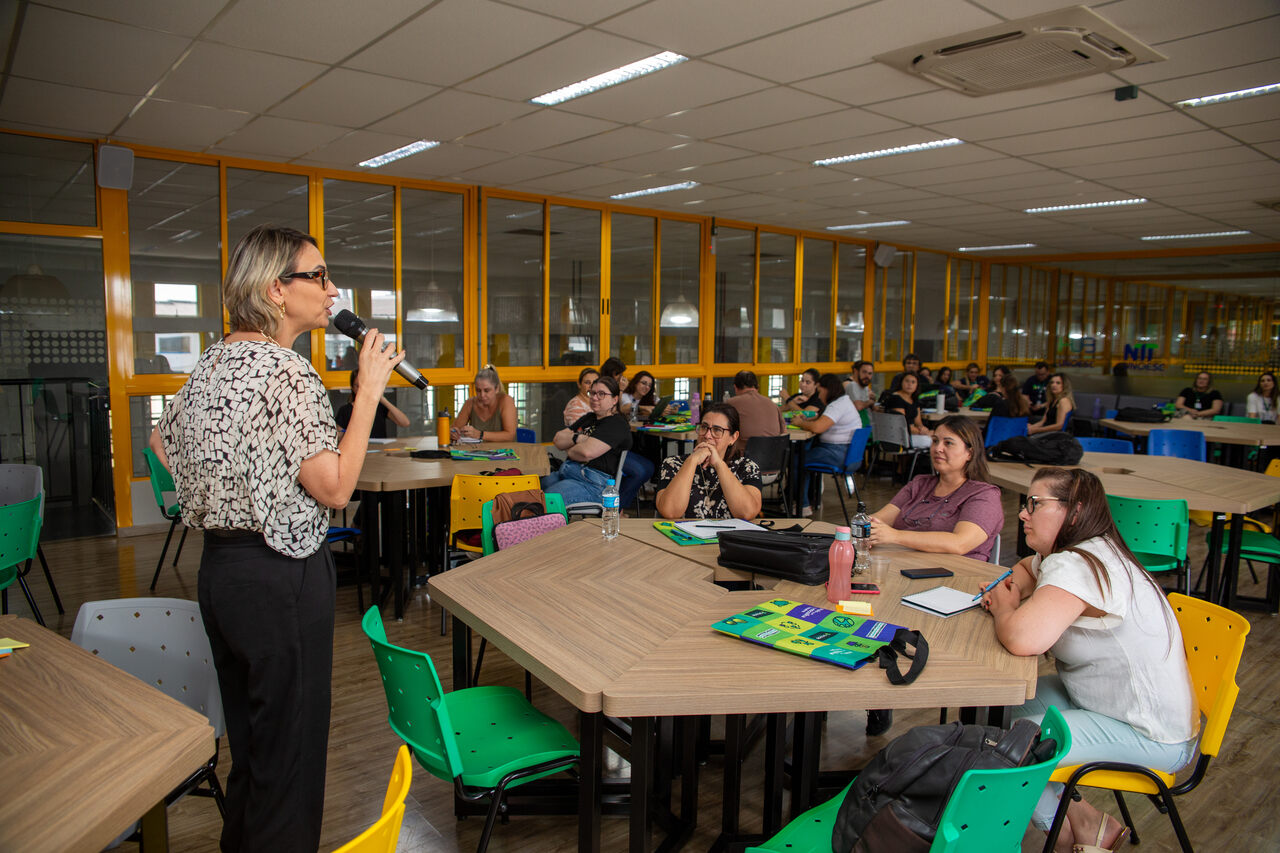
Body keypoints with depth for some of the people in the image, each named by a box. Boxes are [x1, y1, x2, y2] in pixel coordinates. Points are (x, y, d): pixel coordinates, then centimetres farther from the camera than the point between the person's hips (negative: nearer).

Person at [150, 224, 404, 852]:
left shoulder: (211, 363, 9)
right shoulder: (287, 372, -19)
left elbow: (159, 442, 22)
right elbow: (334, 488, -20)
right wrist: (369, 390, -17)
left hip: (217, 566, 9)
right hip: (281, 577, -9)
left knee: (246, 736, 23)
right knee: (290, 746, 5)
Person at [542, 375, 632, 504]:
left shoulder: (617, 424, -6)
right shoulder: (588, 418, 24)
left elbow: (587, 452, -21)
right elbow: (557, 439, 16)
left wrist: (568, 449, 1)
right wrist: (577, 438, -5)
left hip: (594, 484, -9)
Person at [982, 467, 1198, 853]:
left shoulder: (1076, 568, -28)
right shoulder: (1075, 554, 2)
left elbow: (1023, 639, -43)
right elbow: (1026, 568, 24)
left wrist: (1004, 609, -19)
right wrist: (1011, 592, 0)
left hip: (1150, 736, -10)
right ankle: (1080, 821, 15)